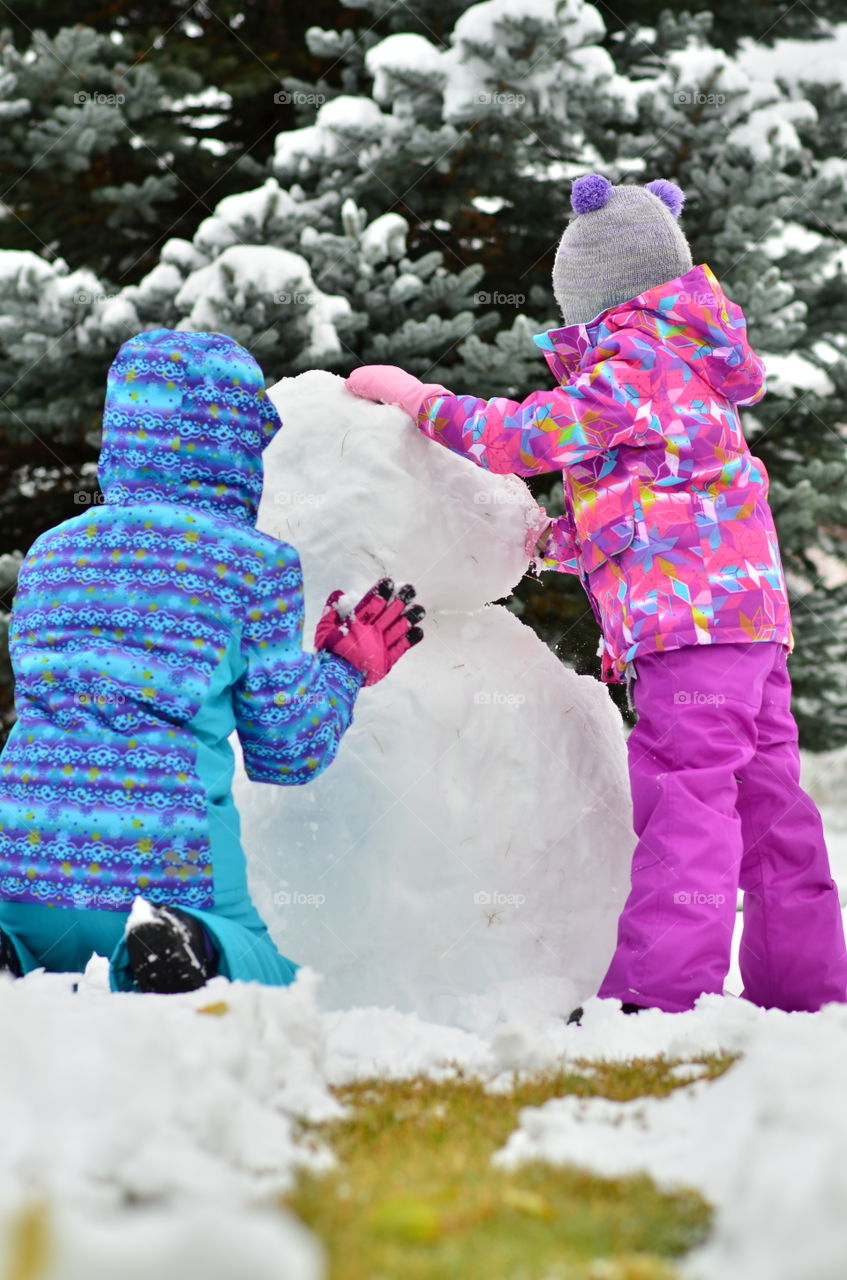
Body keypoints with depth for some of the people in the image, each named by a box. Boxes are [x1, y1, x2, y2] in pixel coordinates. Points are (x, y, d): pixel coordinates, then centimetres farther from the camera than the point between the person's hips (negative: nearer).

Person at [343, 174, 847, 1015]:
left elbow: (524, 436, -15)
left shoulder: (635, 366, -8)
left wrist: (413, 396, -5)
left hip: (691, 619, -10)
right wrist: (559, 542, 19)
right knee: (765, 799, 11)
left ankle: (663, 989, -15)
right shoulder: (685, 369, 24)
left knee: (683, 796, -12)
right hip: (752, 619, 10)